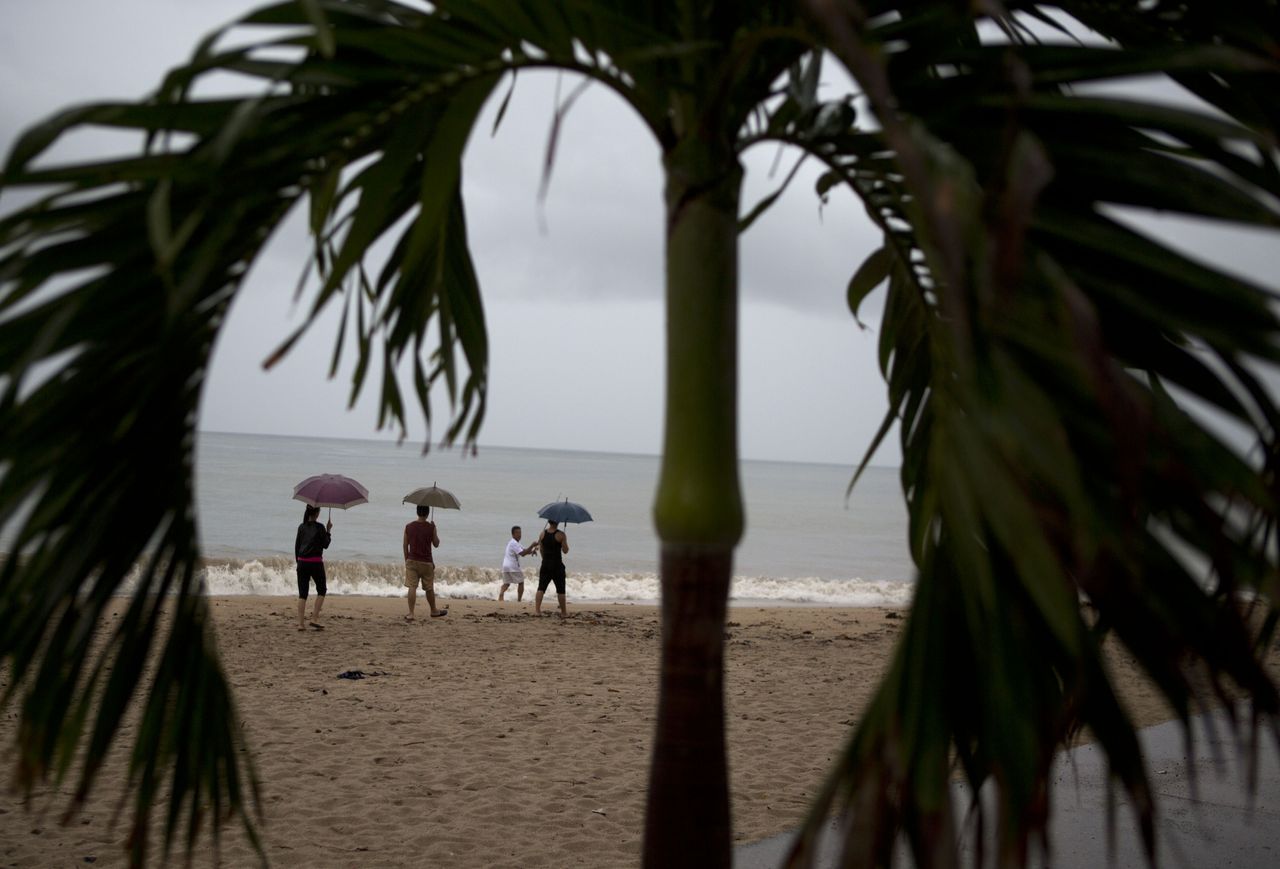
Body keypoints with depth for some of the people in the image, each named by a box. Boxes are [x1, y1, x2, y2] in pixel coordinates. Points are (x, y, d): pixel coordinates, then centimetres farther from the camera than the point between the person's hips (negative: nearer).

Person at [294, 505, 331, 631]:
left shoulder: (301, 527, 7)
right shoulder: (319, 527, -7)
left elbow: (297, 546, 9)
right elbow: (325, 545, -2)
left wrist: (298, 562, 17)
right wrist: (328, 530, 6)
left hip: (302, 562, 4)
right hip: (316, 563, -4)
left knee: (302, 593, 6)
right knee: (321, 590, 12)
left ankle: (301, 623, 1)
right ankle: (315, 619, 1)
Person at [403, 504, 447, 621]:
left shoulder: (408, 527, -3)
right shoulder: (431, 527, -10)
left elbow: (405, 545, 3)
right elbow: (436, 544, 1)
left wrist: (406, 560, 15)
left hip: (412, 561, 1)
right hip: (426, 562, -1)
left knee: (412, 587, 0)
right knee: (429, 588, 13)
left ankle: (410, 614, -7)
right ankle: (434, 611, 29)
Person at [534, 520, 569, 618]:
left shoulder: (543, 533, 2)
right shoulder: (560, 535, -11)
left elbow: (541, 549, 9)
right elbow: (565, 551, -8)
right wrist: (565, 542, 9)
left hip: (545, 564, 3)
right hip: (557, 565, -3)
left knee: (541, 588, 5)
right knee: (560, 590, 6)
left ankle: (537, 610, -6)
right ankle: (563, 613, 11)